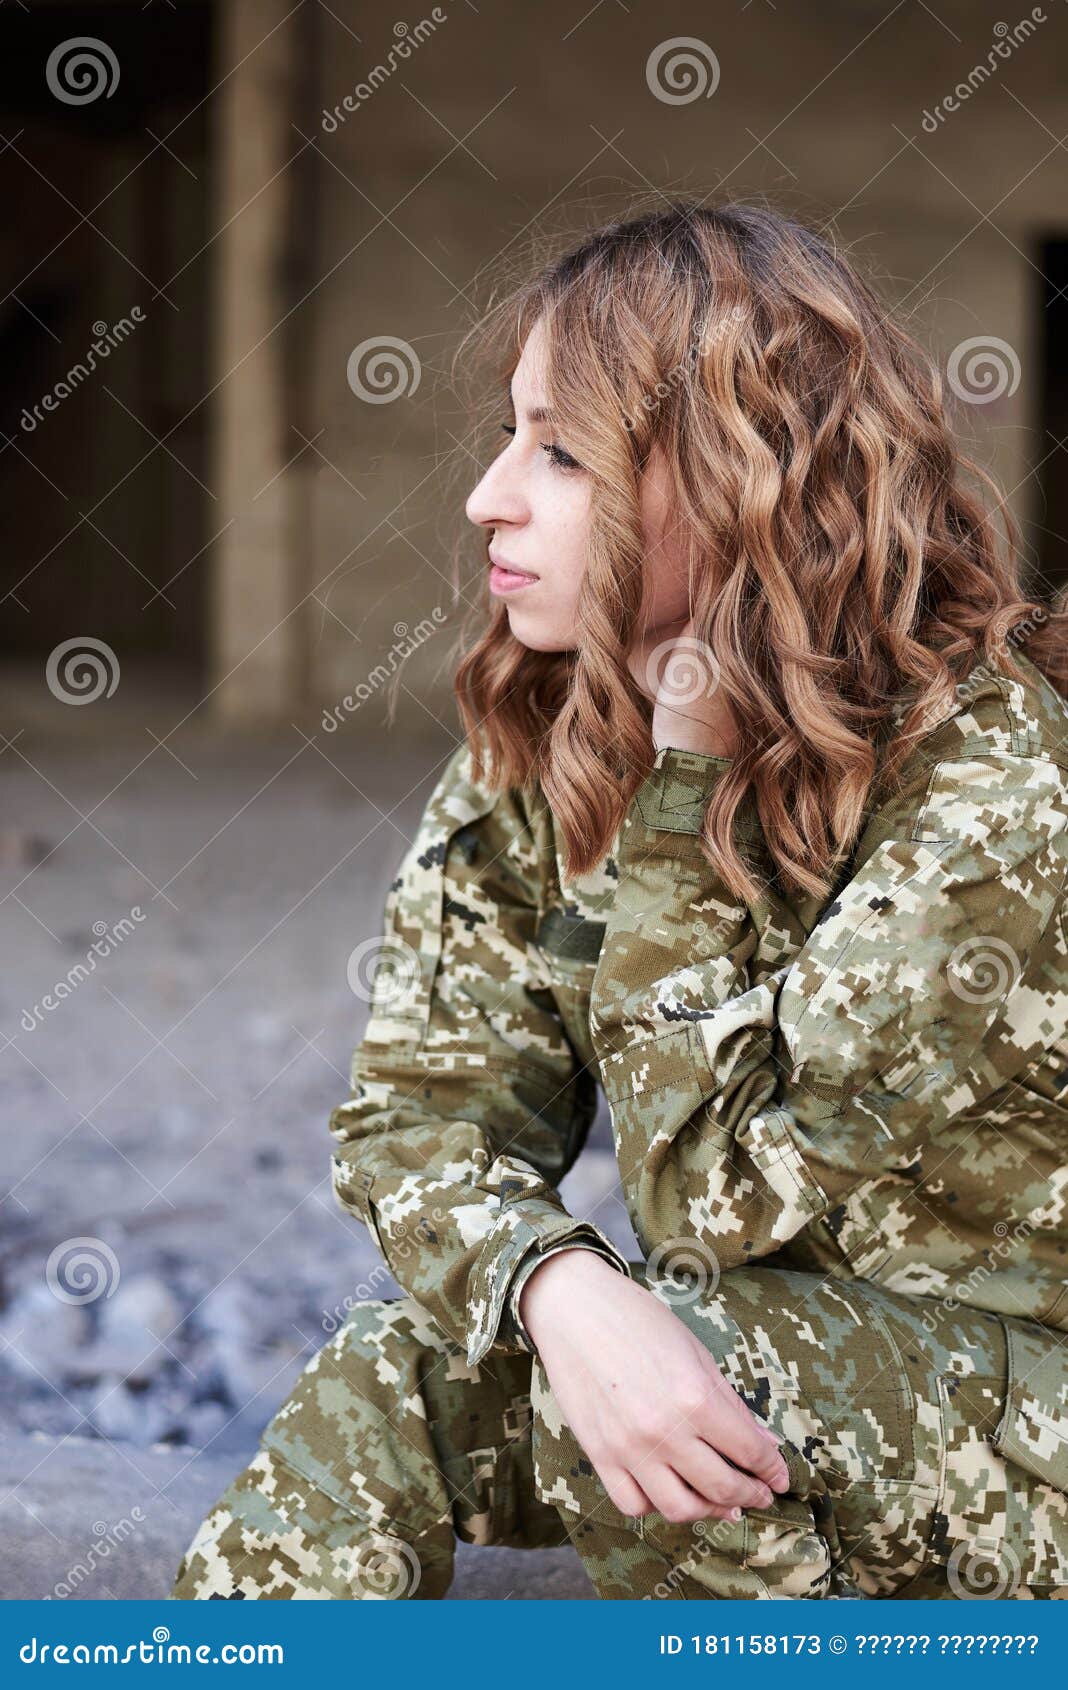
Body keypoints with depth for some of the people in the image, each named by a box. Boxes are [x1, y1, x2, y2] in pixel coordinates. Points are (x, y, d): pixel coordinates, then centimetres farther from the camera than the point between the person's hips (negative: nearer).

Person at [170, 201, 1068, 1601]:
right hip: (749, 1354, 5)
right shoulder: (537, 739, -5)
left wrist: (685, 787, -27)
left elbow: (713, 1197, -24)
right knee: (385, 1389, -21)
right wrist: (561, 1292, -31)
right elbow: (419, 1104, -9)